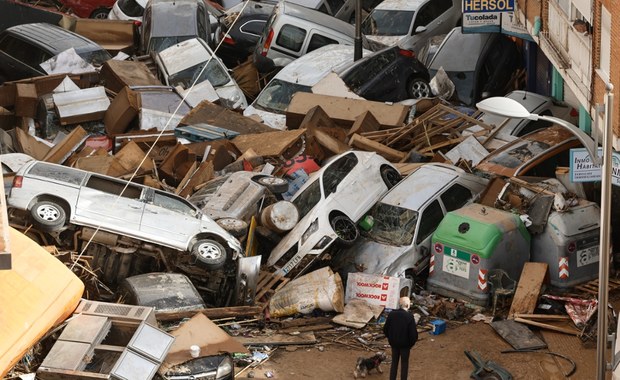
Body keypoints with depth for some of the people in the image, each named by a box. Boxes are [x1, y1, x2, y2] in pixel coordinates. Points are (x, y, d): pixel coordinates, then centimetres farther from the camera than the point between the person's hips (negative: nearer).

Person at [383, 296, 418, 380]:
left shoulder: (392, 314, -10)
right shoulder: (409, 317, -22)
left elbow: (385, 329, -2)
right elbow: (413, 333, -19)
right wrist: (411, 343, -2)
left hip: (394, 343, 4)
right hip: (405, 344, -4)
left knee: (394, 363, 18)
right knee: (404, 364, 11)